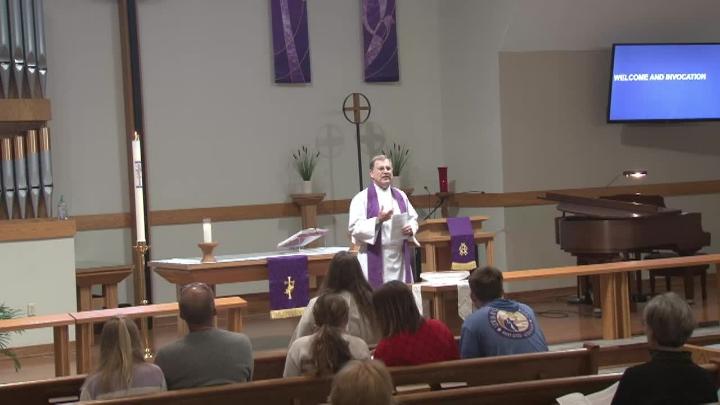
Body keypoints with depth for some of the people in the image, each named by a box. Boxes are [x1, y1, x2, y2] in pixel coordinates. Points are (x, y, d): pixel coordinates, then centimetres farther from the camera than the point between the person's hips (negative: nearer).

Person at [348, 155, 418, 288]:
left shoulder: (400, 196, 14)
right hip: (375, 259, -5)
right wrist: (378, 221, -22)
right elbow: (354, 228, -10)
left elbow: (413, 218, 20)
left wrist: (411, 228, -3)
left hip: (400, 258, 5)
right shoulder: (361, 199, -2)